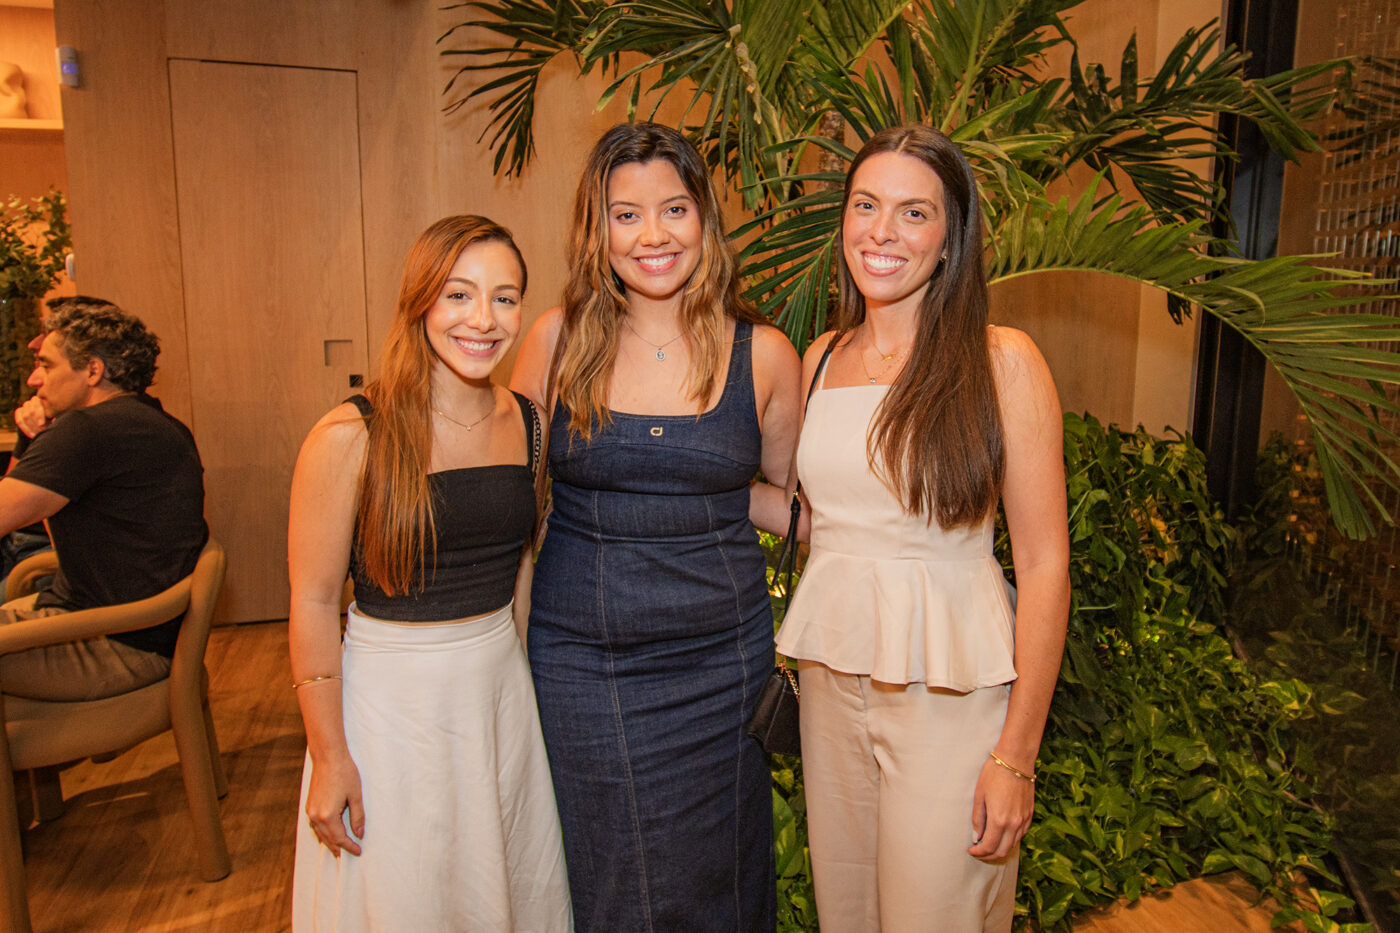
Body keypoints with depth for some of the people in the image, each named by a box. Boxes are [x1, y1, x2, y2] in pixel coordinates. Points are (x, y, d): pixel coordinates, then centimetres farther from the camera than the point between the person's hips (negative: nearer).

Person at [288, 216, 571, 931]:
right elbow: (313, 603, -13)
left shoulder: (527, 423, -1)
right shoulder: (351, 436, -16)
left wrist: (514, 663, 11)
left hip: (502, 689, 5)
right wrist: (329, 757, -10)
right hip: (391, 700, -4)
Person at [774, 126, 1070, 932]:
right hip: (830, 676, 5)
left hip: (950, 688, -4)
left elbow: (1044, 566, -10)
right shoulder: (820, 359, 5)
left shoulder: (1002, 361, -9)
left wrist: (1017, 754, -11)